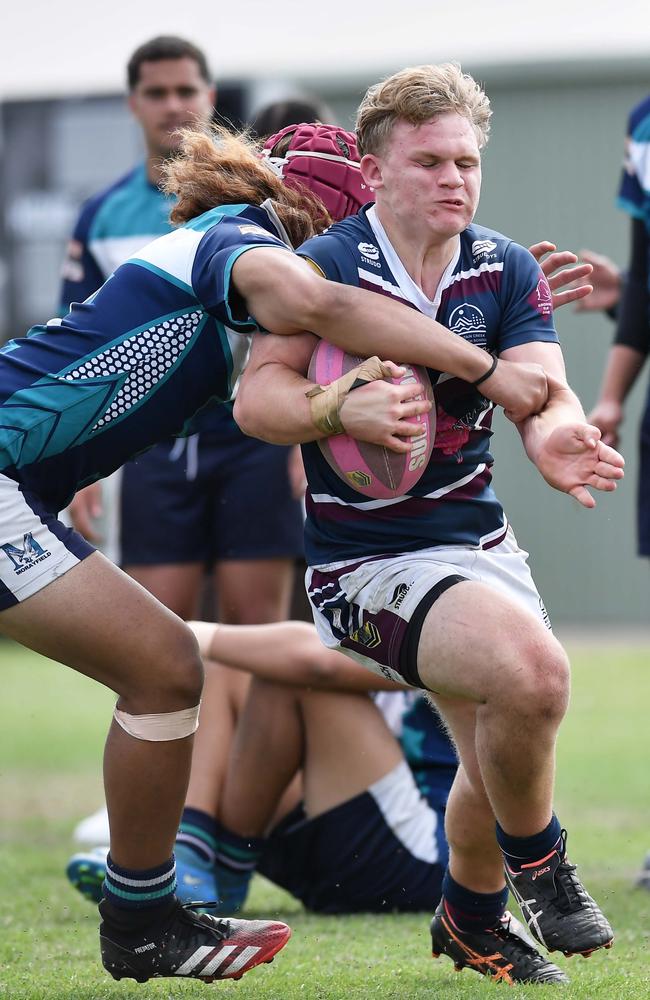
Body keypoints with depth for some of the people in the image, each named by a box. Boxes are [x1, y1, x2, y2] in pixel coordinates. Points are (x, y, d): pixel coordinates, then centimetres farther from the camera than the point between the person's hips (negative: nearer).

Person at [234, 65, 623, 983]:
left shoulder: (505, 270, 0)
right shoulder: (329, 266, -15)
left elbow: (543, 390, -14)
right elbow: (257, 397, -23)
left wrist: (553, 436, -38)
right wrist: (343, 408, -43)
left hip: (478, 536, 6)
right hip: (366, 559, -6)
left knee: (500, 758, 9)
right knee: (533, 671, -28)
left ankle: (471, 921, 39)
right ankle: (538, 868, -3)